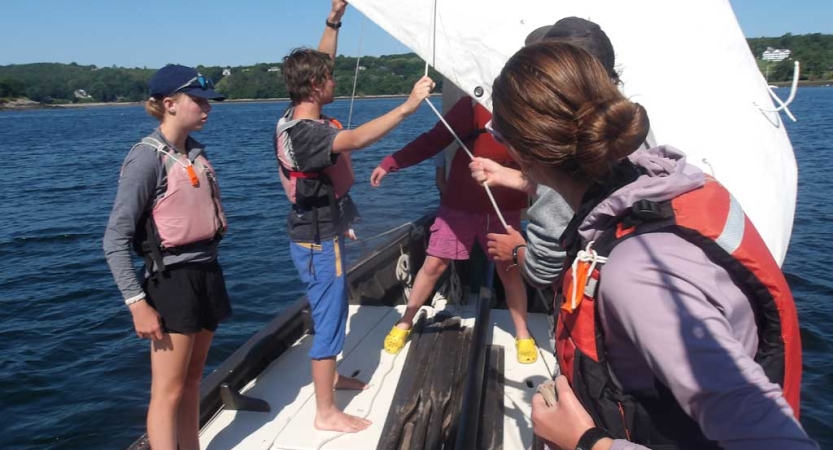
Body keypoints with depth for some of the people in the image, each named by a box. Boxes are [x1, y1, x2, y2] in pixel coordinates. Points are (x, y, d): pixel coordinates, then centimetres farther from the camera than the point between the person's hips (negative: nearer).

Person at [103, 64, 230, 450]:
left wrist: (209, 272, 16)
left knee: (192, 382, 16)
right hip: (172, 280, -7)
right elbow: (115, 240, -16)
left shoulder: (196, 152, 9)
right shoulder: (148, 157, -14)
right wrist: (137, 303, -19)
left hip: (207, 272, 7)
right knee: (168, 391, 2)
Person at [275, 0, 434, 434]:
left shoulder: (299, 115, 2)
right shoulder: (303, 134, -27)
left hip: (319, 231, 10)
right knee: (329, 318, -1)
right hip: (318, 239, -10)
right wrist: (407, 106, -46)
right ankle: (325, 412, 12)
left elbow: (318, 64, 15)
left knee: (331, 309, 23)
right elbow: (356, 139, -43)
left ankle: (329, 375, 43)